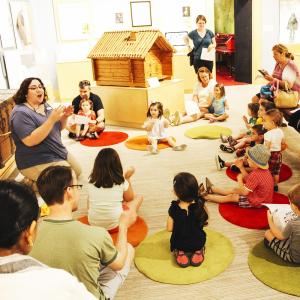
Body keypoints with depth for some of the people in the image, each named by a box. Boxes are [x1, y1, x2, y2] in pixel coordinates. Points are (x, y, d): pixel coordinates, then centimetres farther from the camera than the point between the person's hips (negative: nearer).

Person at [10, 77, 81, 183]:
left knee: (78, 172, 14)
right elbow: (30, 141, -29)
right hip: (38, 163, -9)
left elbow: (58, 128, 14)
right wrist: (52, 119, -34)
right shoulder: (21, 113, -18)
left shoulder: (45, 106, 7)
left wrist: (64, 116, -9)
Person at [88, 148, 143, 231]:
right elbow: (130, 199, 7)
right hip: (115, 225, -4)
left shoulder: (92, 182, -7)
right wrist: (127, 178, 15)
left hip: (93, 224, 4)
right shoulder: (121, 182, -13)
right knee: (139, 197, 15)